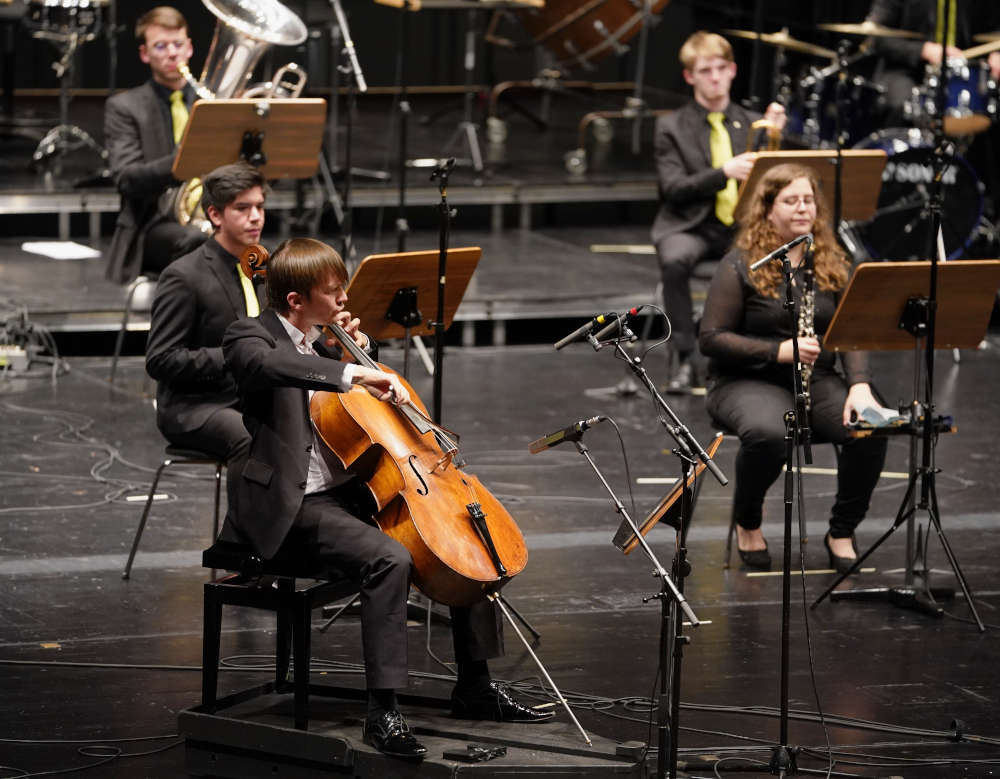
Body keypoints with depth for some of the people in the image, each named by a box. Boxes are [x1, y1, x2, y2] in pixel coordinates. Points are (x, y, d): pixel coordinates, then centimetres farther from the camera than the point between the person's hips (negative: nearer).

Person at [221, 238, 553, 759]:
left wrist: (359, 349, 14)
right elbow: (265, 363, -36)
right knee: (389, 558, -33)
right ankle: (382, 711, -30)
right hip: (293, 506, -9)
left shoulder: (322, 343, 15)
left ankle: (475, 686, 13)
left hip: (350, 491, 9)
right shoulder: (251, 337, -9)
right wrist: (350, 373, -42)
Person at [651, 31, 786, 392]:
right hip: (691, 226, -2)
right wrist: (725, 172, -24)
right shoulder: (672, 127, 5)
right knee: (675, 261, -38)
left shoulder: (752, 123, 15)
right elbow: (673, 188, -9)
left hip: (744, 227, 2)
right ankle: (683, 357, -25)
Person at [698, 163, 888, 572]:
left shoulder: (832, 263, 10)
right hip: (749, 381, -4)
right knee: (767, 432, -38)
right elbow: (711, 338, -9)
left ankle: (842, 532, -3)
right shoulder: (740, 266, -4)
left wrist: (860, 385, -17)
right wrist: (778, 351, -20)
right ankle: (746, 522, -7)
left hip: (817, 379, 4)